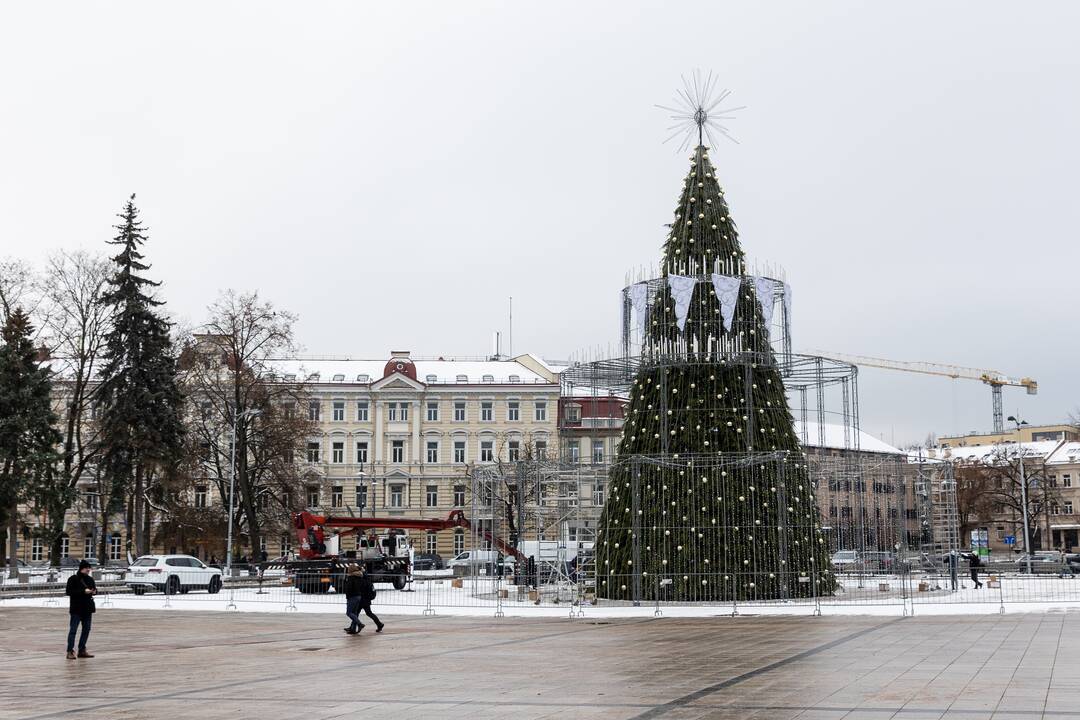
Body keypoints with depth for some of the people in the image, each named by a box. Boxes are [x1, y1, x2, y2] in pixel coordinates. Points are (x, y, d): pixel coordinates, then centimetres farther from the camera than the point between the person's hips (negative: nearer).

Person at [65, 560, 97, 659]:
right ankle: (70, 651, -5)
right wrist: (83, 591, -21)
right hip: (76, 608, -7)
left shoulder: (90, 579, 11)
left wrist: (94, 591, -4)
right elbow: (68, 592, -14)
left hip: (88, 608, 7)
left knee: (86, 629, 9)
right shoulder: (73, 579, -8)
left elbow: (94, 589, 22)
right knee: (73, 629, -6)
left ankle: (82, 650, 18)